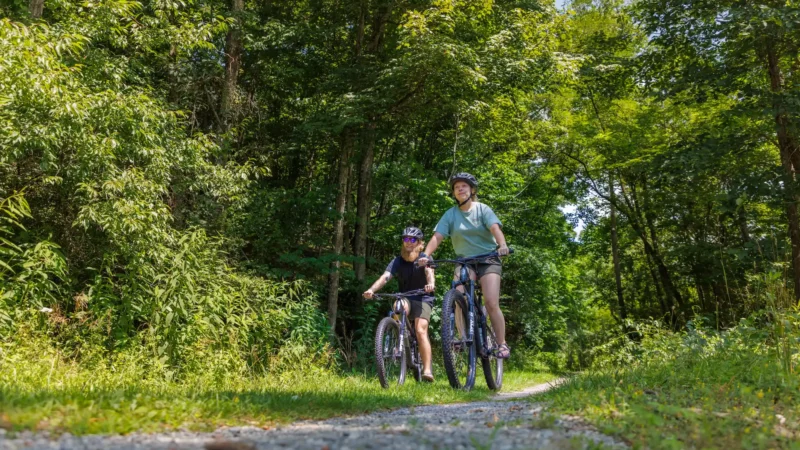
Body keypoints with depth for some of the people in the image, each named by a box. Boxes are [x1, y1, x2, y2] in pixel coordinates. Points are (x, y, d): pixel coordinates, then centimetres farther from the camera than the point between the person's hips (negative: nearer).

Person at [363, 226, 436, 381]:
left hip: (423, 299, -2)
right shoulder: (398, 261, -4)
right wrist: (371, 290, -39)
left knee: (421, 331, -20)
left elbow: (429, 271, -29)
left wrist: (431, 284, -53)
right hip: (405, 297, 2)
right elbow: (385, 277, -20)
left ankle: (427, 370, -17)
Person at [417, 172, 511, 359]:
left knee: (492, 303, -15)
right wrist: (426, 255, -27)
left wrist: (502, 245, -41)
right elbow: (437, 237, -9)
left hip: (488, 260, -2)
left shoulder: (483, 209, -3)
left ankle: (502, 344, -2)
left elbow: (495, 228, -20)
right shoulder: (450, 214, 1)